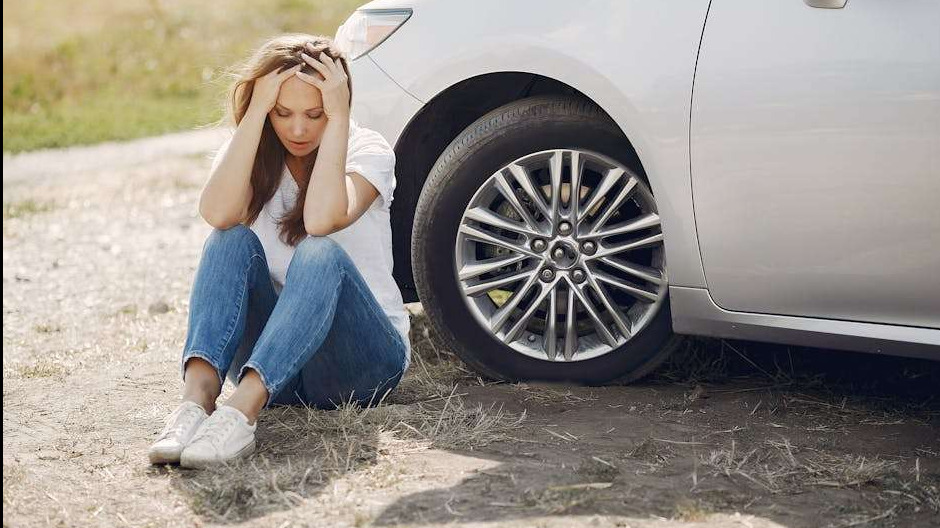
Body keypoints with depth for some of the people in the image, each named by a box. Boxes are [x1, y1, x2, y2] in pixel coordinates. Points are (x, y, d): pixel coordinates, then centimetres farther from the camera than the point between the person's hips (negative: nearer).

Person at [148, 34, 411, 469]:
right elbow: (217, 213, -23)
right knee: (233, 241, -24)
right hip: (270, 356, 3)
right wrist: (258, 111, -21)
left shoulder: (367, 151, -5)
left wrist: (338, 117, -23)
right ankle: (197, 397, -46)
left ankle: (242, 411, -52)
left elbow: (321, 219, -28)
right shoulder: (250, 152, 2)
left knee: (320, 254, -33)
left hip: (363, 356, -2)